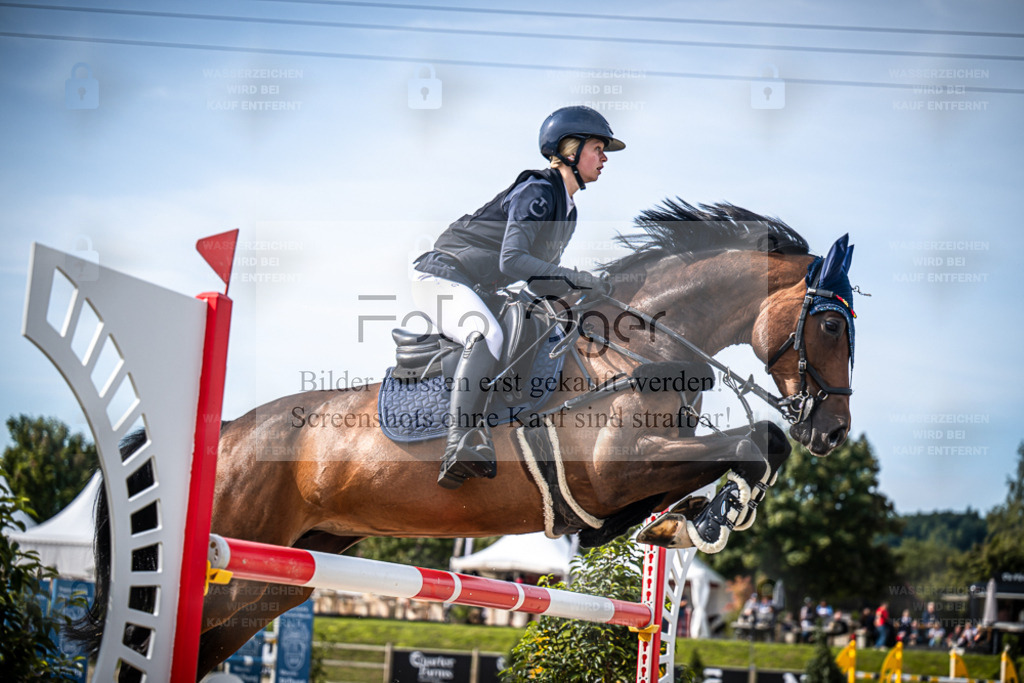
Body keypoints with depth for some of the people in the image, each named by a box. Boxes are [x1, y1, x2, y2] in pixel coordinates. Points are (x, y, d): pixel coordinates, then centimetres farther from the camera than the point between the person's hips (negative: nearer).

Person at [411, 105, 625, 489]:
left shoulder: (568, 211, 13)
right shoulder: (537, 191, -17)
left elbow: (543, 271, 19)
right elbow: (511, 260, -29)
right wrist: (578, 278, -31)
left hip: (478, 292, 11)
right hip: (443, 276, -11)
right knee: (488, 337, -37)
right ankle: (462, 447, -44)